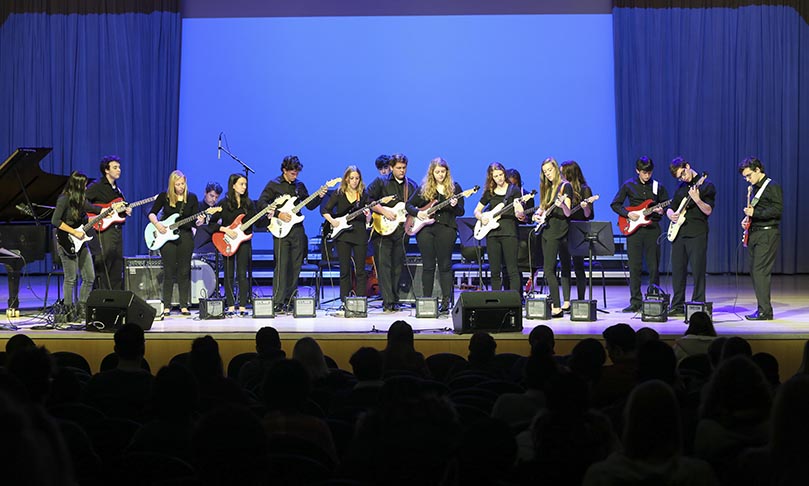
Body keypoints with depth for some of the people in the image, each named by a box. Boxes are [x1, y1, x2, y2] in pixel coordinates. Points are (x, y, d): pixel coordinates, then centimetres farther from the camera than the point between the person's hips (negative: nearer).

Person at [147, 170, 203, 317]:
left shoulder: (192, 198, 4)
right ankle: (166, 307, 4)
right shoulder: (164, 197, 1)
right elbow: (152, 213, 4)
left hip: (185, 237, 1)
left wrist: (199, 222, -19)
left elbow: (194, 221, 3)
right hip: (167, 236, -1)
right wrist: (157, 224, -13)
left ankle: (184, 306, 9)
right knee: (169, 272, -1)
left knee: (184, 272, 3)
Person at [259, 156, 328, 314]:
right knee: (282, 266, -10)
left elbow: (310, 206, 17)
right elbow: (262, 202, -7)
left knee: (295, 267, 6)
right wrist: (278, 214, -15)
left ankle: (289, 300, 13)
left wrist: (319, 196, -1)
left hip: (297, 230, 5)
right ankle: (278, 303, -8)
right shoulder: (274, 185, 0)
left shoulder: (299, 186, 15)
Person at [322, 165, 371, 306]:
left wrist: (368, 215, -12)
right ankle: (345, 301, 8)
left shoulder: (363, 195, 8)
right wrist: (332, 221, -10)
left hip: (360, 233, 1)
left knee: (360, 270, -1)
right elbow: (324, 210, 5)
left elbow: (368, 218, 9)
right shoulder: (339, 194, 5)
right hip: (342, 234, -1)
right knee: (345, 270, 2)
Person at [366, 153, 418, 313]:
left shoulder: (412, 186, 14)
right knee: (384, 266, -9)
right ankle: (388, 302, -11)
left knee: (398, 267, 6)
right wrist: (384, 211, -11)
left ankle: (395, 300, 12)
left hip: (402, 231, 4)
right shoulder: (380, 182, 2)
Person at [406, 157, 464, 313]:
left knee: (445, 265, -1)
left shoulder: (454, 187, 7)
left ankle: (446, 302, 1)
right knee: (428, 265, 3)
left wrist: (454, 206, -18)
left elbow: (461, 212, 4)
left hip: (446, 228, -1)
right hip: (425, 228, 1)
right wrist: (417, 213, -6)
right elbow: (409, 205, 13)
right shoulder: (423, 188, 10)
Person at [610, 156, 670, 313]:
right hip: (634, 228, 0)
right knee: (634, 267, -1)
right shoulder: (628, 185, 4)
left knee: (654, 267, 1)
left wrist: (662, 211, -9)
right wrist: (628, 214, -8)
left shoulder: (658, 187, 6)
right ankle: (636, 302, 4)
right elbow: (615, 204, 7)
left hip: (652, 228, 0)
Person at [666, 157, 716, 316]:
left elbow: (708, 211, -10)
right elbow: (671, 207, 24)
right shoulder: (681, 187, 17)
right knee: (677, 270, 7)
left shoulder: (707, 185, -2)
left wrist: (696, 199, -27)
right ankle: (677, 306, 13)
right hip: (678, 233, 6)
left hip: (697, 234, -6)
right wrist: (671, 214, 1)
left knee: (698, 270, -6)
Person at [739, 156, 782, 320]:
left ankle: (764, 311, -12)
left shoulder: (772, 187, -9)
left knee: (760, 271, -13)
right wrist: (747, 217, 10)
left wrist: (755, 213, -20)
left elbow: (778, 210, -17)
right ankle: (763, 309, 13)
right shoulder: (754, 188, 17)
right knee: (754, 271, 8)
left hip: (767, 234, -9)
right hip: (754, 233, 9)